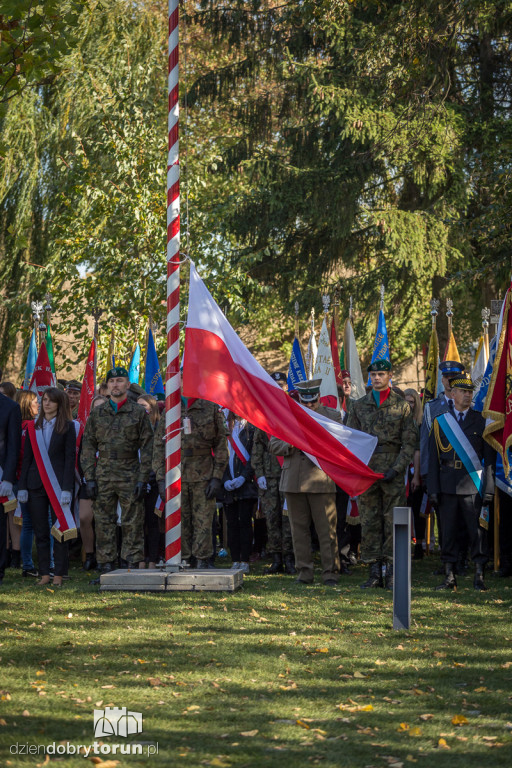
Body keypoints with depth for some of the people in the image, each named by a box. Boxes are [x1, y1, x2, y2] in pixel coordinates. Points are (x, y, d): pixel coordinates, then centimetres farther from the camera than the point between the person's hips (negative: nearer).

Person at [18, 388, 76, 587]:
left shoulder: (68, 427, 2)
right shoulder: (33, 428, 12)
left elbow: (70, 459, -3)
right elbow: (26, 459, 12)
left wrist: (66, 488, -11)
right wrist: (22, 487, 3)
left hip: (58, 485, -3)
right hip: (36, 485, 3)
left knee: (60, 531, -2)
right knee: (40, 532, 4)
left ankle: (59, 574, 3)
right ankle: (44, 574, 9)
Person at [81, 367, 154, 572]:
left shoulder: (139, 413, 3)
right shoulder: (97, 413, 9)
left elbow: (146, 448, 1)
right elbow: (88, 447, 9)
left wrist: (143, 479, -6)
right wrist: (89, 478, 0)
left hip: (130, 476, -2)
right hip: (103, 476, 2)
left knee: (132, 523, -1)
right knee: (104, 524, 4)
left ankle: (132, 565, 5)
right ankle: (106, 566, 10)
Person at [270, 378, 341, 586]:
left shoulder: (333, 416, 7)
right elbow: (274, 445, 10)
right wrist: (291, 445, -9)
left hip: (322, 480, -2)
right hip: (293, 481, 3)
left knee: (326, 530, -3)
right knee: (299, 529, 6)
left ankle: (330, 571, 2)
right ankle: (304, 571, 13)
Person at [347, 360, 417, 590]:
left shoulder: (401, 405, 4)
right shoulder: (359, 406, 10)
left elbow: (410, 442, 1)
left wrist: (396, 469, -10)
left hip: (393, 472, -2)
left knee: (393, 522, -2)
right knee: (369, 523, 2)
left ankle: (392, 573, 2)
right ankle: (374, 572, 7)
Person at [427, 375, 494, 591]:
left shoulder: (480, 421, 7)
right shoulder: (440, 421, 10)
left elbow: (489, 457, 4)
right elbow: (433, 457, 8)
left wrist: (489, 488, -3)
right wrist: (433, 489, 1)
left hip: (473, 484, -1)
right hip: (448, 484, 1)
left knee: (477, 530, -3)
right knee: (448, 531, 3)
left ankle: (479, 577, 3)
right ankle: (449, 577, 10)